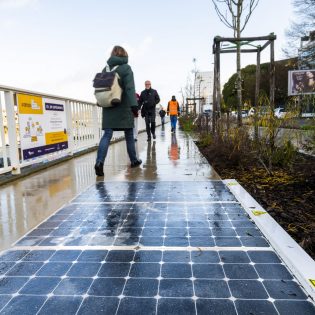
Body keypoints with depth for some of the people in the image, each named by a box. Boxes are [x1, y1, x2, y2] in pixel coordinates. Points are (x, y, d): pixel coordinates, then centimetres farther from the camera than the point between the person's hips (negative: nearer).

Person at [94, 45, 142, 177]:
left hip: (108, 107, 4)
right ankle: (134, 160, 22)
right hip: (123, 107, -4)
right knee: (129, 135, 10)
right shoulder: (125, 68, -3)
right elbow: (130, 87, -15)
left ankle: (99, 162, -21)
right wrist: (134, 104, -21)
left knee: (107, 135, -2)